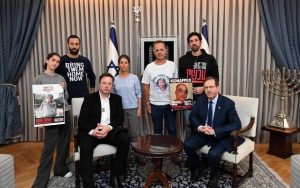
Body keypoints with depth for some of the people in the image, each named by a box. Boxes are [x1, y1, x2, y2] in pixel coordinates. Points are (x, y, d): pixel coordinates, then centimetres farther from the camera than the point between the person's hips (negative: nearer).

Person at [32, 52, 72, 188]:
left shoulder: (61, 78, 11)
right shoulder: (39, 79, 1)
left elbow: (67, 97, 11)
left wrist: (63, 89, -8)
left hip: (65, 113, 4)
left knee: (64, 144, 11)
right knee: (48, 148, -4)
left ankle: (61, 169, 30)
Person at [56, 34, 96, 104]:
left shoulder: (85, 61, 7)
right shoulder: (61, 61, -1)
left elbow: (92, 77, 18)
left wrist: (92, 94, 14)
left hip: (84, 97, 2)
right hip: (67, 98, -2)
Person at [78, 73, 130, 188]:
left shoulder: (117, 98, 12)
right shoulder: (89, 98, 5)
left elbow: (120, 118, 3)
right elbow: (81, 120, -2)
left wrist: (108, 127, -17)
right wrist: (92, 131, -22)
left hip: (110, 131, 2)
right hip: (91, 132, -2)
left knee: (125, 139, -25)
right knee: (85, 148, -32)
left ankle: (115, 176, -11)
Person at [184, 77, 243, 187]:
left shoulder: (228, 103, -15)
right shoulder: (200, 100, -2)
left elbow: (236, 124, -18)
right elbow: (192, 116, 4)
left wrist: (214, 131, -28)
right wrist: (199, 127, -19)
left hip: (221, 136, -4)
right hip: (203, 133, 4)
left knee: (213, 154, -29)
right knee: (188, 145, -18)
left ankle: (214, 176, 6)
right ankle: (198, 166, 13)